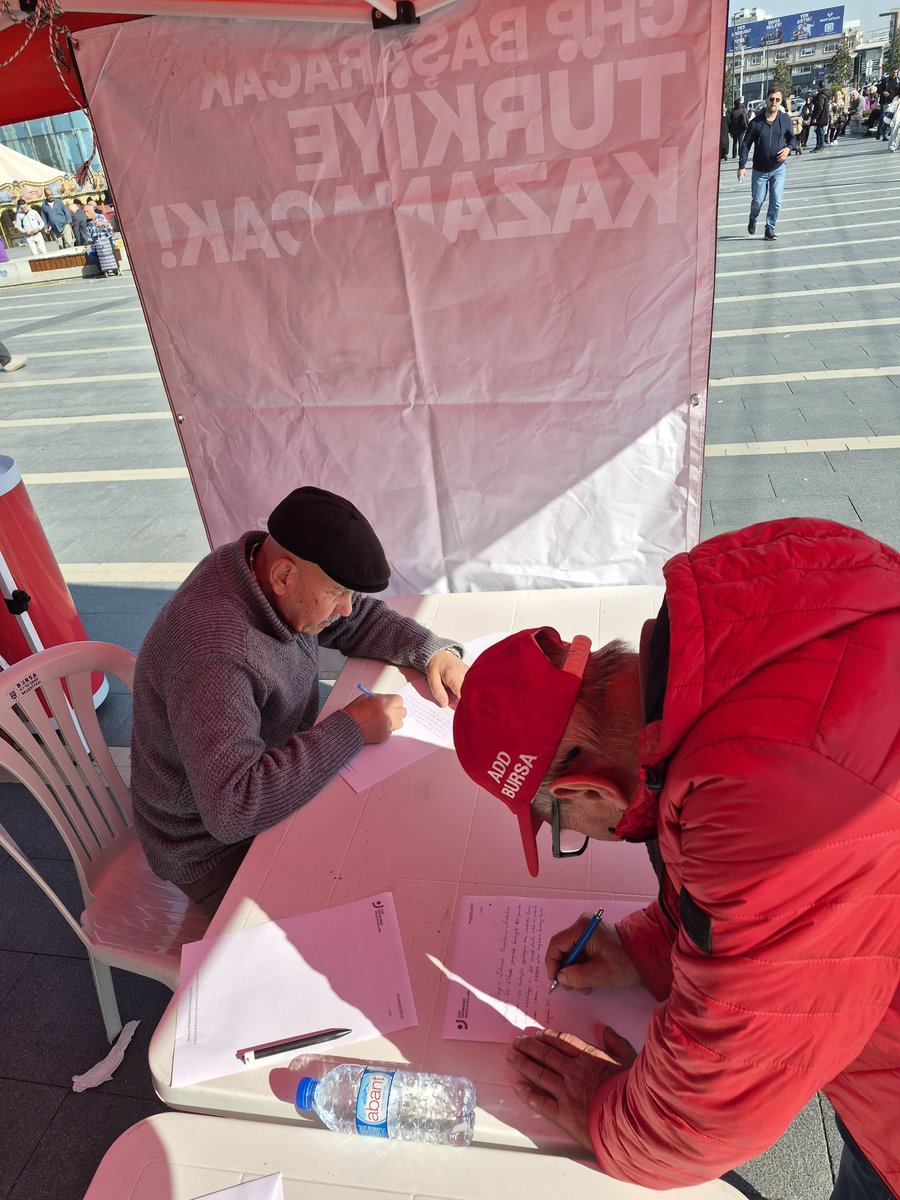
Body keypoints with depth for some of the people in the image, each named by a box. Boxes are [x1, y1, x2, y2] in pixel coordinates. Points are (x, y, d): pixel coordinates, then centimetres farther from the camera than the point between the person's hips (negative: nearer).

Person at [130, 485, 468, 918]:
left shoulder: (269, 560, -11)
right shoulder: (213, 654, -37)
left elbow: (358, 618, 5)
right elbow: (231, 809, -42)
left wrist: (433, 650, -12)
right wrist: (350, 729, -35)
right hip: (218, 851, -8)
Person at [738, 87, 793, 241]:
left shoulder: (785, 119, -2)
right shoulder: (756, 122, -8)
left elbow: (792, 137, 10)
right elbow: (746, 144, -4)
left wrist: (788, 148, -12)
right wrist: (742, 166, -12)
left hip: (778, 168, 1)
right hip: (760, 169, -1)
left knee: (776, 201, -5)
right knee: (757, 200, 9)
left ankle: (770, 228, 10)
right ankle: (753, 220, 40)